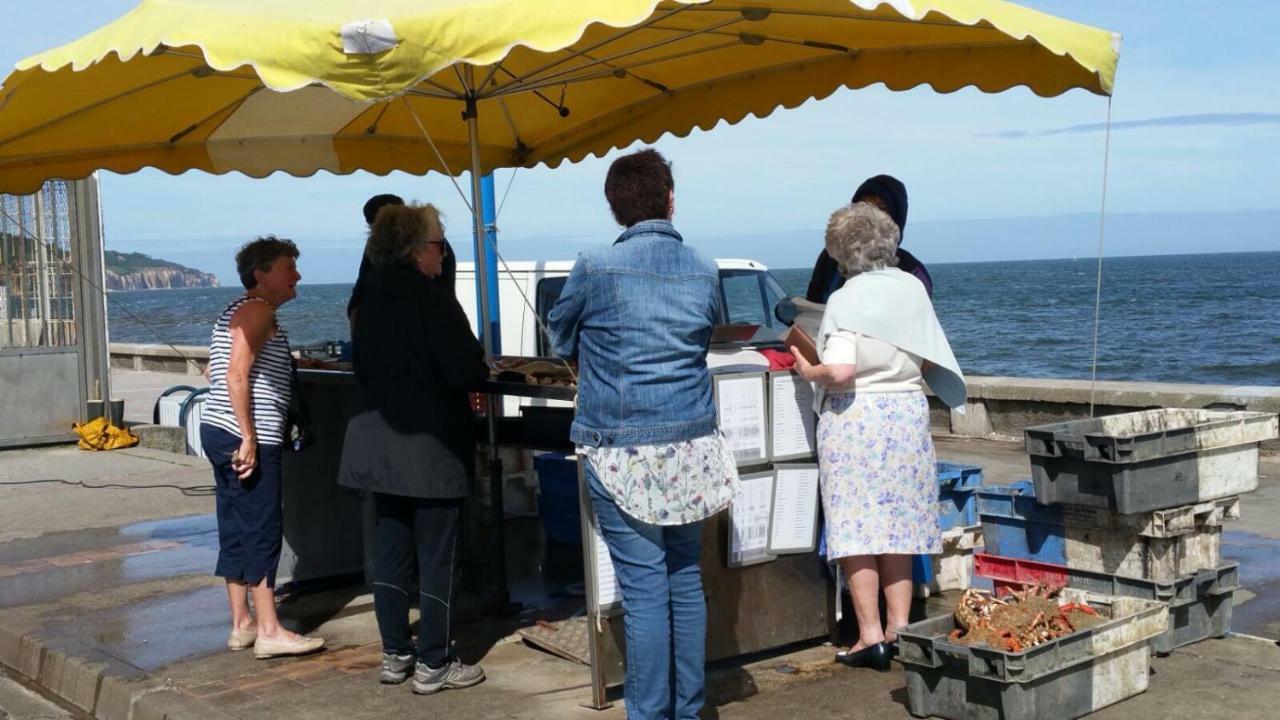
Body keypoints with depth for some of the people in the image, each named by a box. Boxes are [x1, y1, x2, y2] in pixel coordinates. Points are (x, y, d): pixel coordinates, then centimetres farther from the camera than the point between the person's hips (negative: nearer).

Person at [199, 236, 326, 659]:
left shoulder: (237, 311, 20)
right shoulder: (258, 310, -10)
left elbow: (219, 372, 23)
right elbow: (237, 374, -20)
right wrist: (250, 438, -22)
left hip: (221, 433, 10)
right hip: (246, 439, -10)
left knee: (236, 529, 11)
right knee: (263, 531, -6)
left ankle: (242, 624, 17)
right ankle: (269, 632, -3)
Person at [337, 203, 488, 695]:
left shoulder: (371, 298, 8)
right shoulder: (432, 298, -16)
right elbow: (466, 372, -19)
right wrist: (481, 367, 3)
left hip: (381, 441, 7)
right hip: (431, 445, -7)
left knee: (391, 552, 13)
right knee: (437, 556, 1)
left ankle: (395, 655, 22)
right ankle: (434, 665, 7)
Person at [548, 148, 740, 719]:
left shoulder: (595, 269, -8)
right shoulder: (705, 272, 4)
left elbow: (562, 341, 9)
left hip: (622, 452, -4)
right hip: (690, 447, 4)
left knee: (644, 587, -2)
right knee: (685, 577, 12)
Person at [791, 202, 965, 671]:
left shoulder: (845, 299, -13)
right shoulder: (914, 290, 5)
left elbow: (841, 371, -22)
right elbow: (928, 362, 8)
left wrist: (808, 370, -4)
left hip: (855, 416, -6)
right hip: (908, 410, 6)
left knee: (856, 527, 1)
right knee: (898, 523, 13)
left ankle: (871, 637, 3)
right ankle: (899, 629, 18)